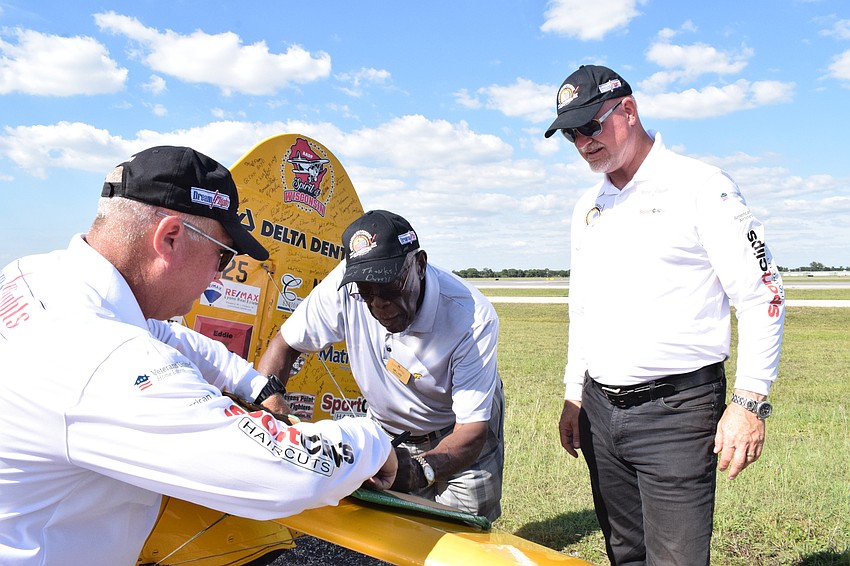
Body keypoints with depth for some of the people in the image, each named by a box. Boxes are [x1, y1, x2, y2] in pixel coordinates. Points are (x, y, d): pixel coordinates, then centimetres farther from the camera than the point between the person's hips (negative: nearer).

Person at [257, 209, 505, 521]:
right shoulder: (346, 283, -26)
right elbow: (286, 343, -11)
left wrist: (422, 469, -52)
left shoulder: (473, 317, -34)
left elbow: (472, 429, -33)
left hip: (458, 440, -2)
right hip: (388, 438, 3)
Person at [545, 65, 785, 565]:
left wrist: (749, 402, -14)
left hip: (677, 410, -6)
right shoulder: (588, 208, 14)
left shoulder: (699, 185, -7)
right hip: (600, 410, 7)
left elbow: (762, 296, -9)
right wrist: (574, 396, 18)